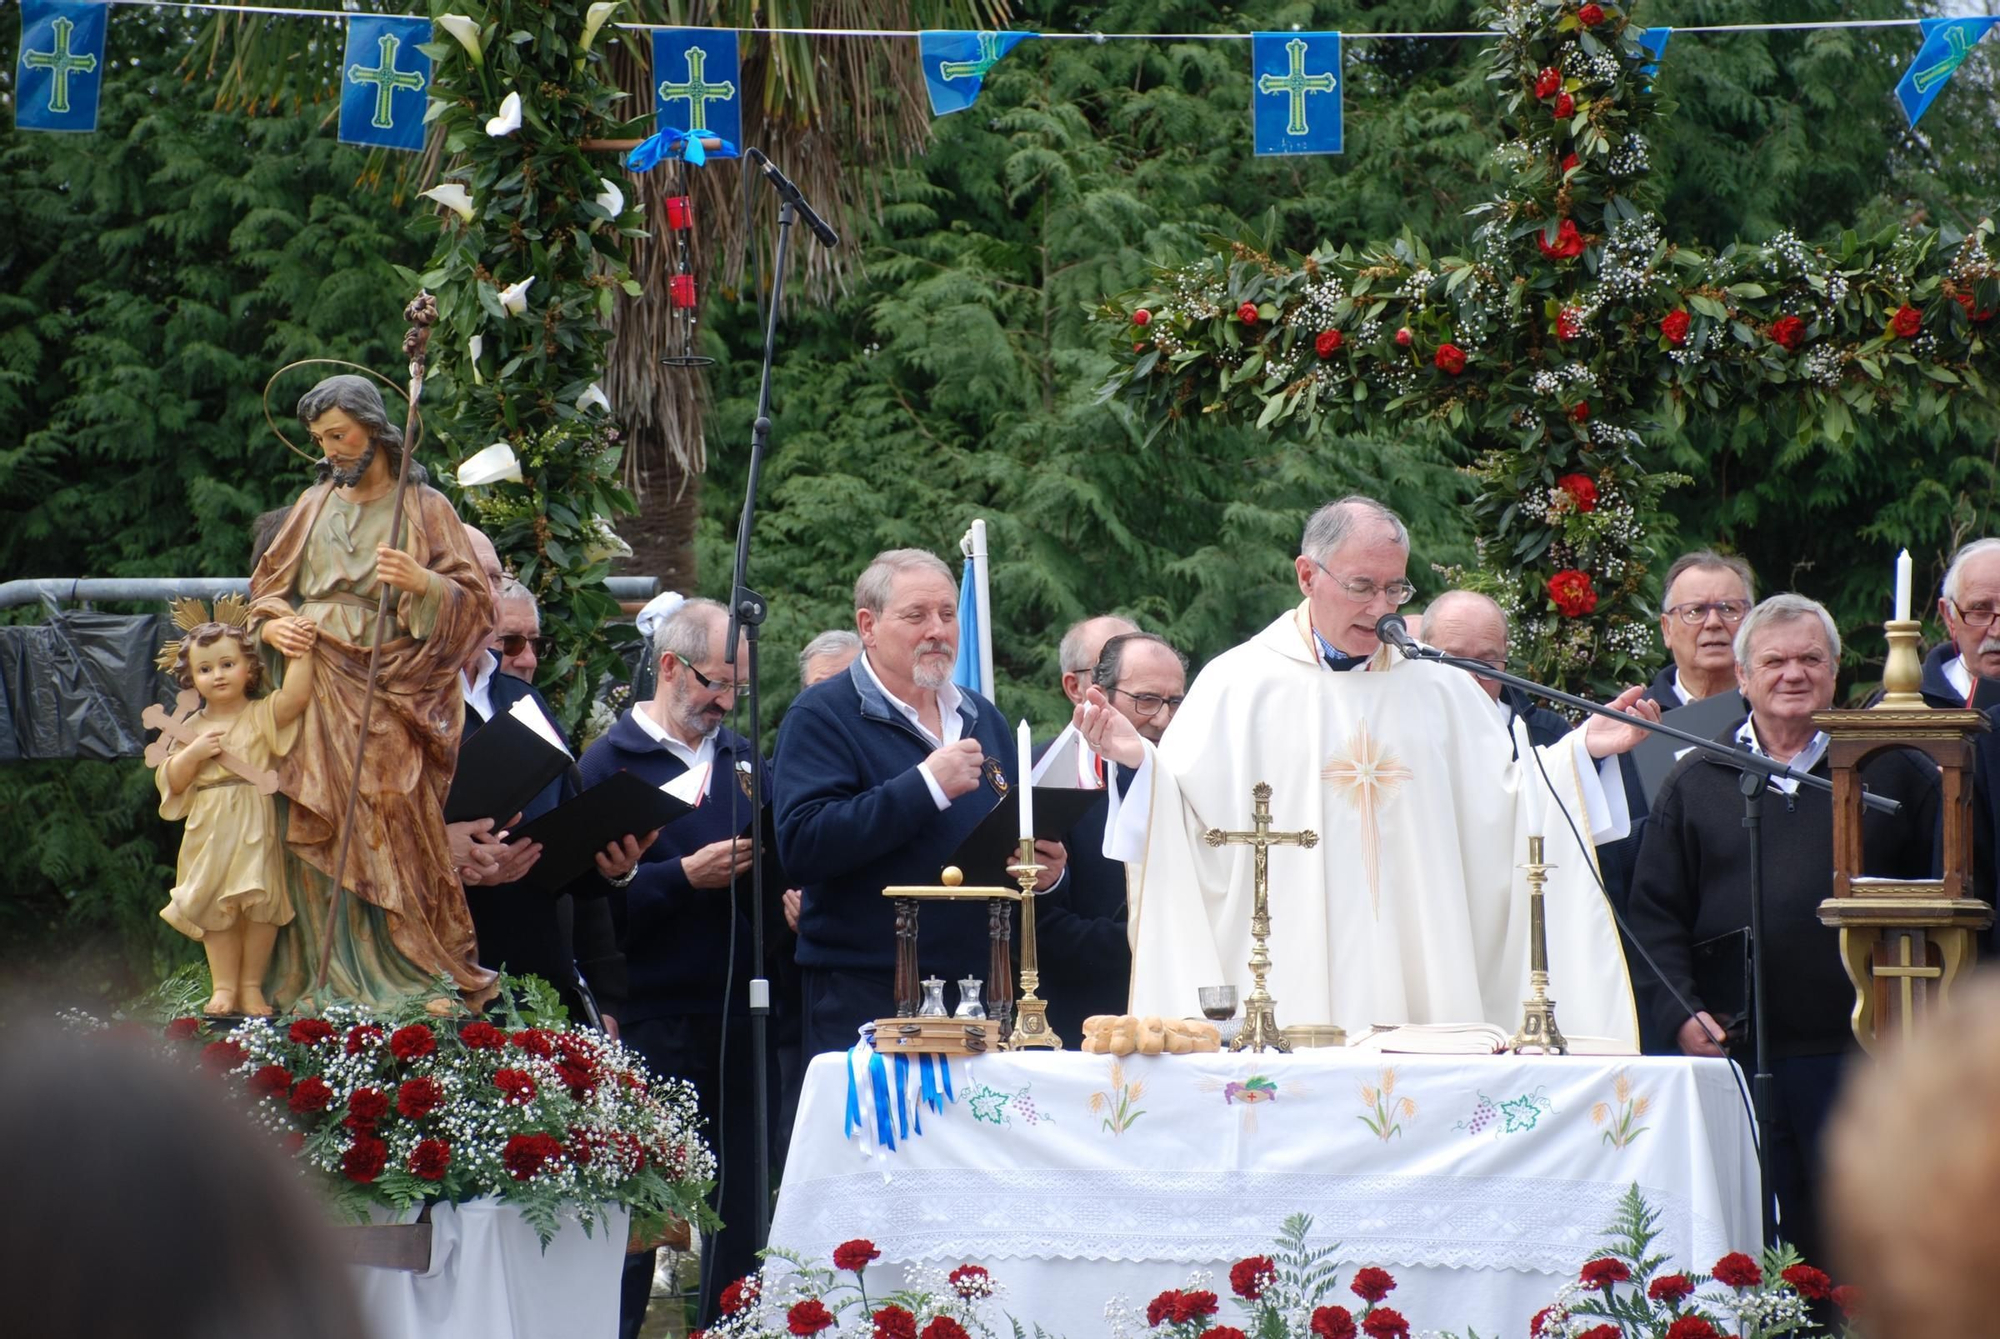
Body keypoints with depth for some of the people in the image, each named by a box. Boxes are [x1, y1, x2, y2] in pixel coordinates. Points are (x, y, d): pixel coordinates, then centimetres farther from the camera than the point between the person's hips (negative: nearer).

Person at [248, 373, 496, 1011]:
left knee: (393, 833, -12)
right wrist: (272, 626, -3)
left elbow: (474, 605, -2)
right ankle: (320, 978, 2)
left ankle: (443, 976, -7)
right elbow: (267, 587, 19)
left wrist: (420, 582, -21)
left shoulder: (424, 509, 4)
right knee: (311, 836, -2)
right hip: (313, 691, 4)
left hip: (387, 697, -4)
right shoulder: (315, 504, 17)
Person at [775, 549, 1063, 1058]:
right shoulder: (821, 717, -4)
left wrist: (1045, 870, 3)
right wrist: (927, 786, -20)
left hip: (981, 993, 6)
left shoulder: (981, 719, 18)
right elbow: (802, 845, -18)